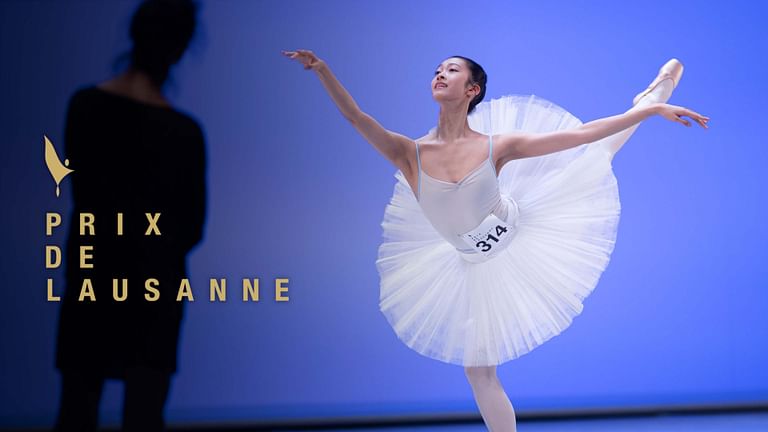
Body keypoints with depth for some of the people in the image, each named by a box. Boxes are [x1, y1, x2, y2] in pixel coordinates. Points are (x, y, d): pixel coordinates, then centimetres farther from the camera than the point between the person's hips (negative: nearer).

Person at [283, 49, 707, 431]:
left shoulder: (497, 146, -21)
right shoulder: (410, 154, -21)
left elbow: (582, 134, -18)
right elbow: (355, 116, -32)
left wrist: (653, 109, -19)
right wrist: (322, 69, -45)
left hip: (524, 229, 0)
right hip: (478, 269, 0)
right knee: (478, 368, 8)